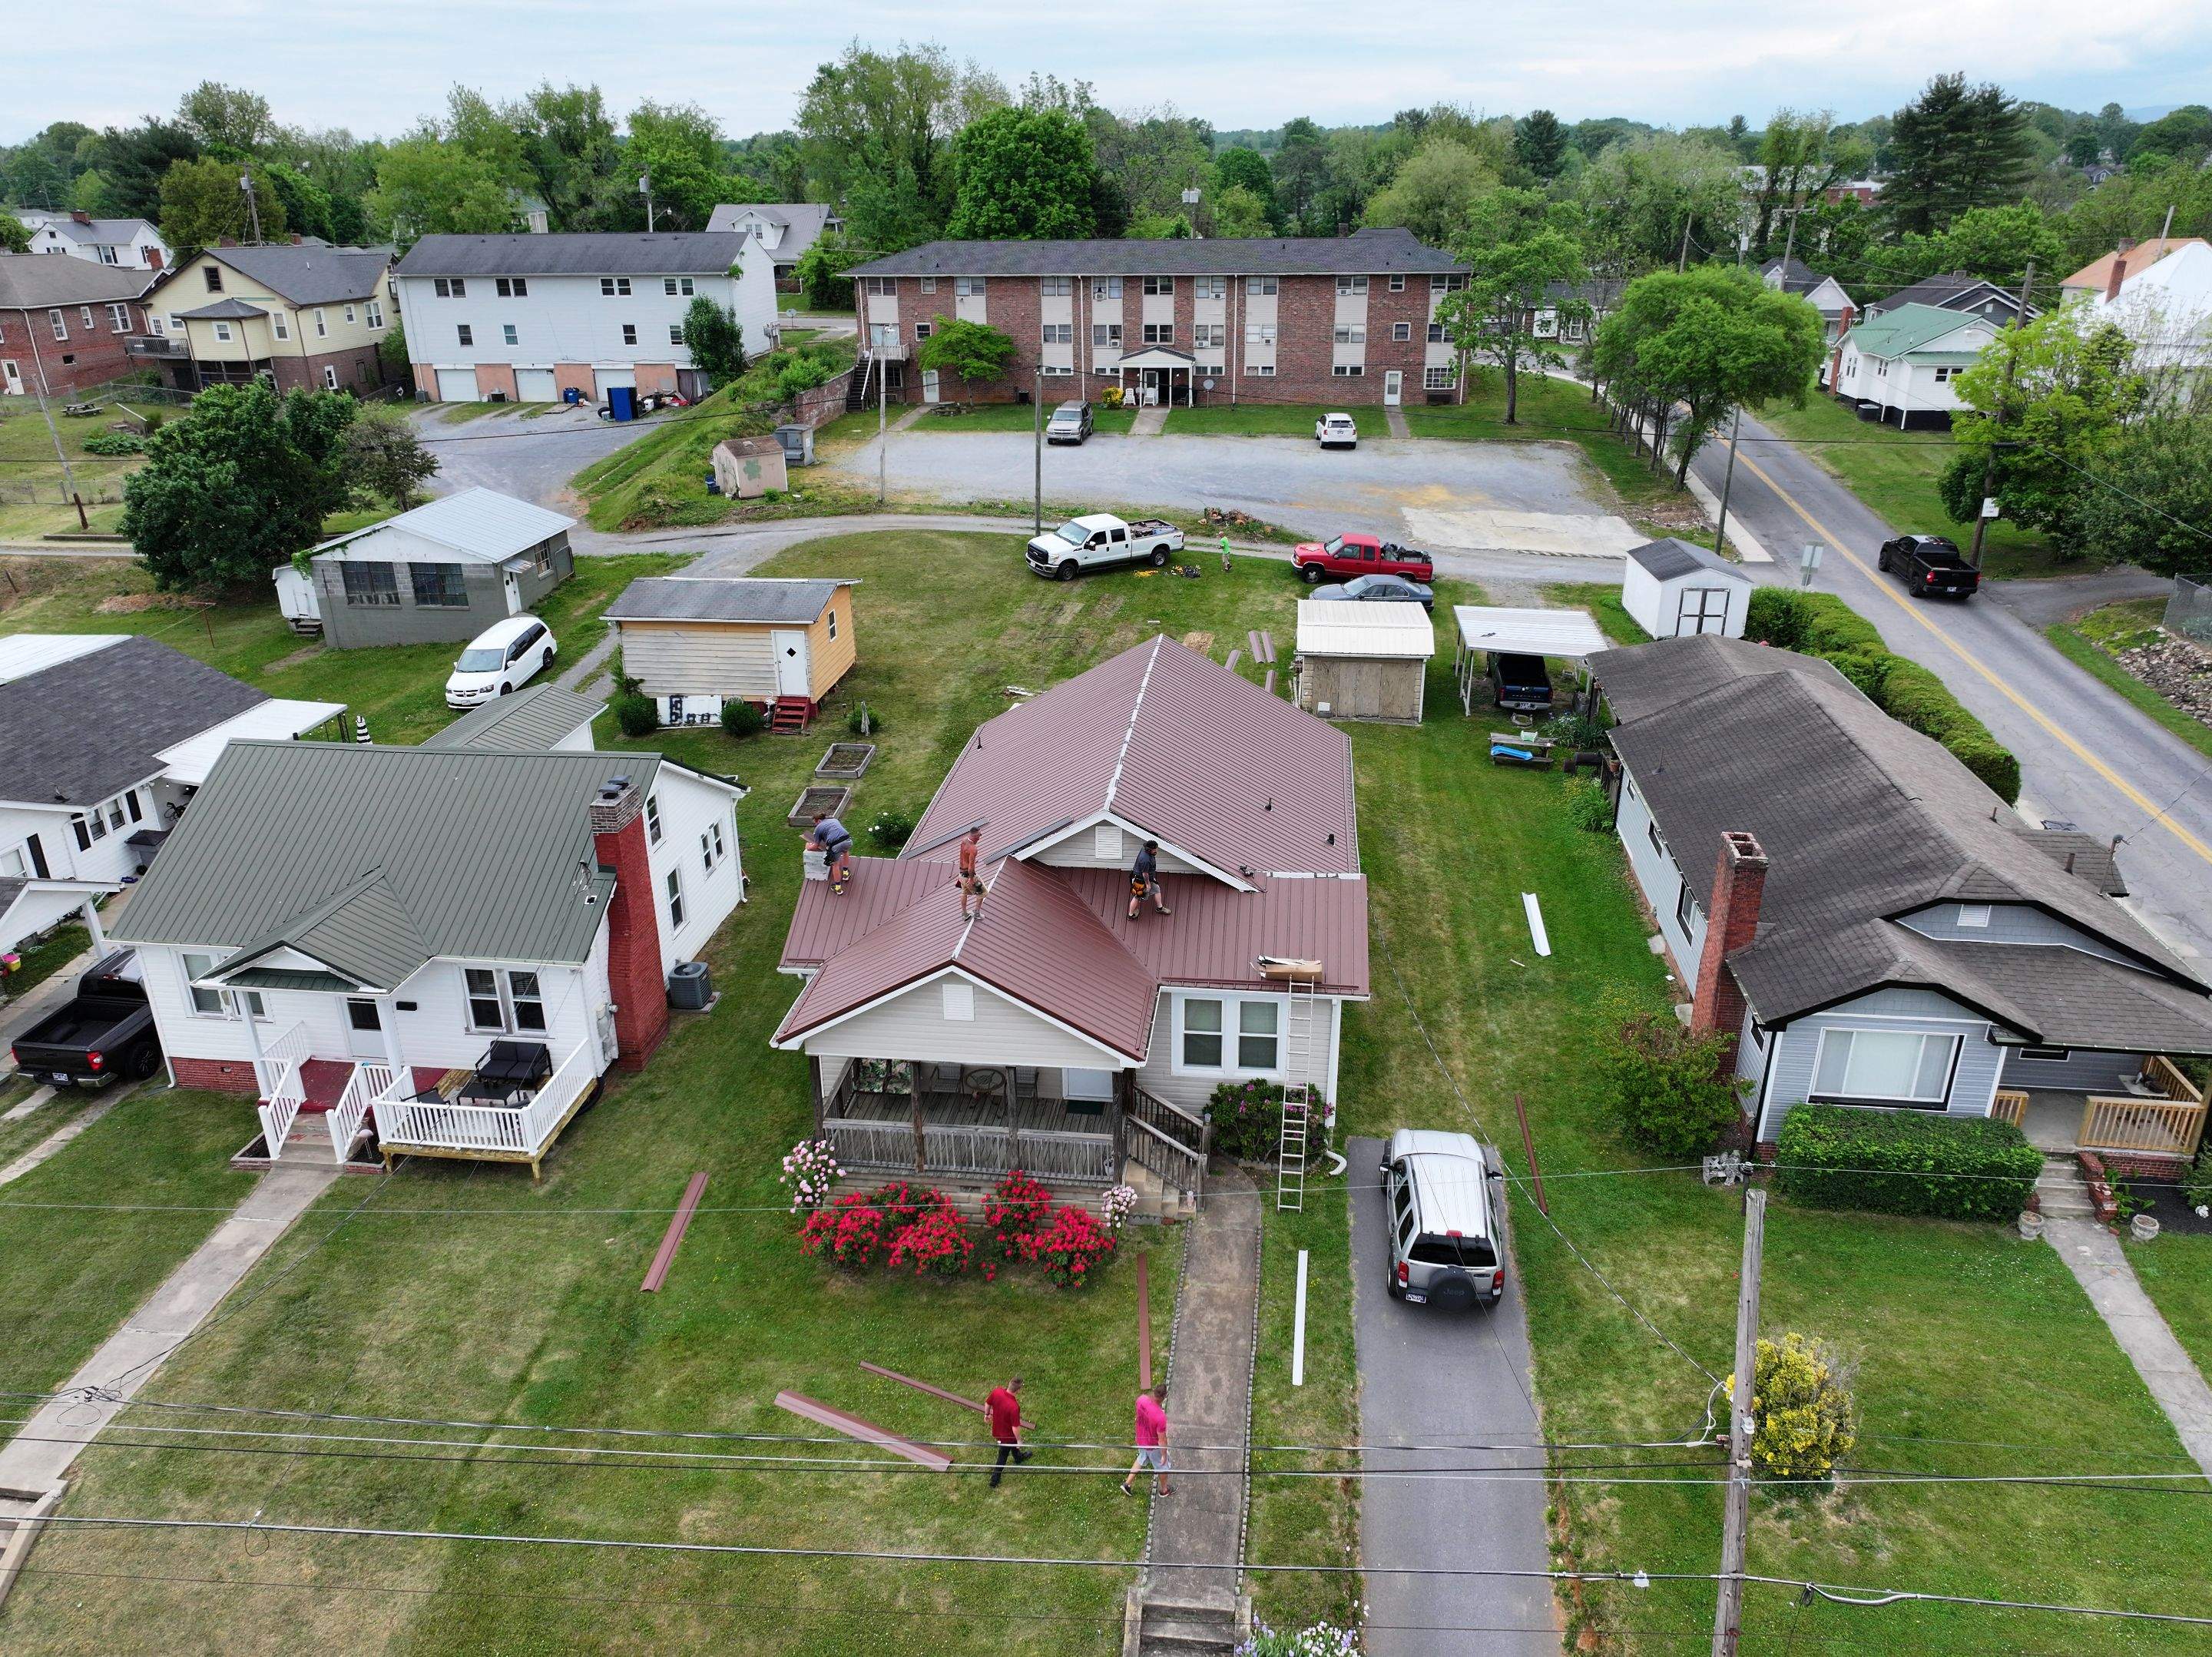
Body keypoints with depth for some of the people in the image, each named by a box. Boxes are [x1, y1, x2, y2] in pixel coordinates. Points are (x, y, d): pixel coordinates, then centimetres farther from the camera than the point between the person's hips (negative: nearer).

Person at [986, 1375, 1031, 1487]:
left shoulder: (996, 1391, -26)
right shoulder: (1014, 1407, -43)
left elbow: (987, 1403, -5)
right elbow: (1015, 1428, -30)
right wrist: (1019, 1441, -10)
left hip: (997, 1427, 6)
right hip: (1007, 1434, -6)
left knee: (1013, 1444, 35)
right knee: (1003, 1457, 21)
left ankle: (1018, 1457, 64)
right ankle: (994, 1481, 39)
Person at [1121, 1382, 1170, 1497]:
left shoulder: (1141, 1399, -23)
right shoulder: (1160, 1417, -40)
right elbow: (1162, 1439, -26)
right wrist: (1164, 1455, -11)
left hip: (1141, 1440, 5)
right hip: (1154, 1446, -5)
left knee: (1141, 1460, 33)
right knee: (1162, 1466, 23)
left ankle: (1127, 1484, 40)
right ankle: (1164, 1490, 46)